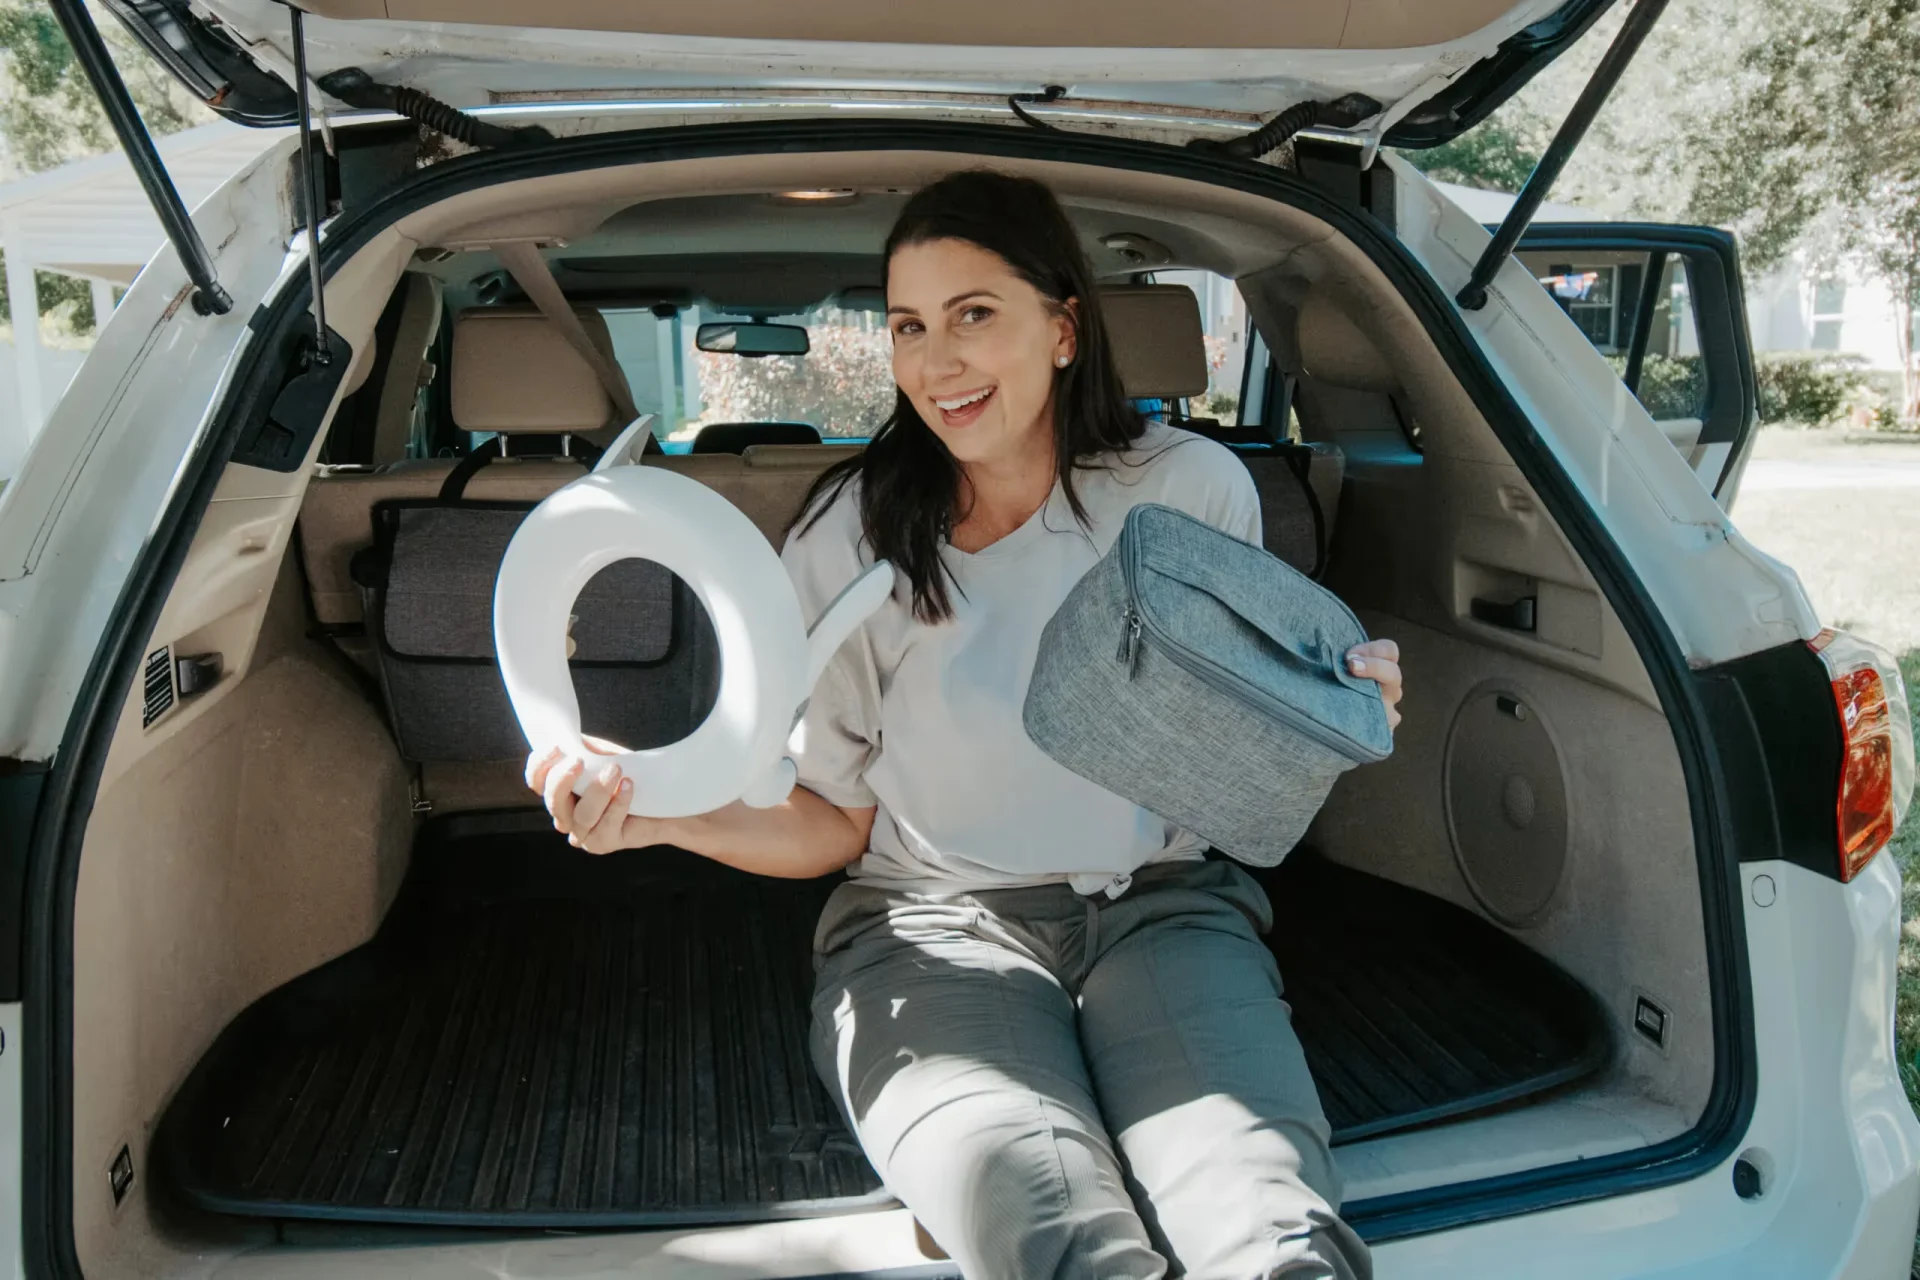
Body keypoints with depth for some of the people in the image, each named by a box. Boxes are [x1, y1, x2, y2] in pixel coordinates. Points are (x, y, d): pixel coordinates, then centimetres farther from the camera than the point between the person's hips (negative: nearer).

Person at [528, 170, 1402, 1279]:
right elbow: (834, 822, 4)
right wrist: (666, 811, -13)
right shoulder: (852, 531, 1)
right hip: (934, 922, -1)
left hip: (1161, 905, 2)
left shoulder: (1194, 488, 3)